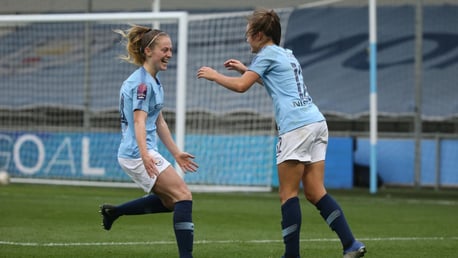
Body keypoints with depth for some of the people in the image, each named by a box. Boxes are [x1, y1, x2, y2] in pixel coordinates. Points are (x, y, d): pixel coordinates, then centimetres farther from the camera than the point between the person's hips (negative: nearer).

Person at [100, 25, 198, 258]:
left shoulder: (154, 81, 16)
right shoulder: (142, 82, -15)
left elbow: (158, 121, 24)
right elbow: (139, 120, -27)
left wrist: (176, 153, 26)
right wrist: (145, 155, -40)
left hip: (131, 154, 10)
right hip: (137, 152, -10)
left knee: (169, 201, 18)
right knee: (183, 195, -14)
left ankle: (113, 212, 21)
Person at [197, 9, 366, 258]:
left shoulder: (267, 53, -1)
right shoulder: (286, 54, 25)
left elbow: (241, 86, -6)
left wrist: (214, 75, 10)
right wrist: (245, 69, 44)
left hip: (296, 127, -8)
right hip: (316, 122, 8)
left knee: (288, 194, -3)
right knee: (315, 193, 4)